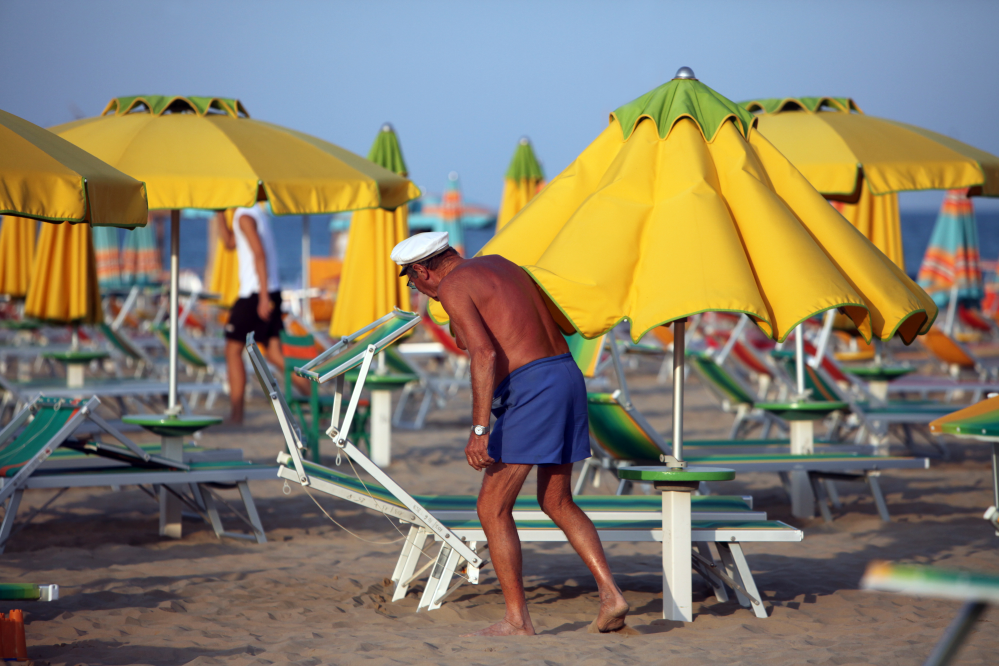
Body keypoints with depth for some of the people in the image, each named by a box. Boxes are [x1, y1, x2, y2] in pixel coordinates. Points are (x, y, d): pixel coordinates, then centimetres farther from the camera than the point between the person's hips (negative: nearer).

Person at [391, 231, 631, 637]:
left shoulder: (452, 288, -4)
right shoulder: (500, 265, 22)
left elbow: (485, 355, -17)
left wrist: (479, 429, -20)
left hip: (529, 389, -9)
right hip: (568, 375, 9)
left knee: (493, 508, 1)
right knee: (556, 502, 20)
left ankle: (517, 620, 2)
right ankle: (610, 594, 10)